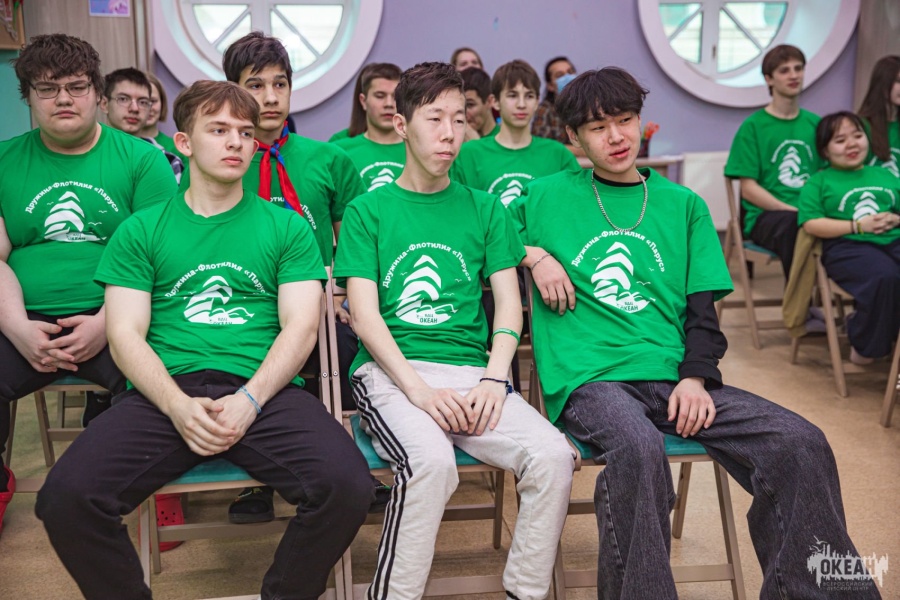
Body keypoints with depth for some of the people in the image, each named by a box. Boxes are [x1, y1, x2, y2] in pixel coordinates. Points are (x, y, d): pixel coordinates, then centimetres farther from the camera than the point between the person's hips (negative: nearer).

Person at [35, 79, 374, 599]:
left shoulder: (286, 227, 14)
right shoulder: (142, 231, 15)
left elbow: (301, 326, 4)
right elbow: (126, 334, 6)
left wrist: (248, 401, -13)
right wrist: (178, 406, -13)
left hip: (264, 390, 0)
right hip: (166, 392, 1)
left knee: (347, 486, -28)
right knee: (66, 498, -25)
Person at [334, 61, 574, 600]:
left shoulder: (484, 209, 17)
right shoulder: (369, 210, 9)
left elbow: (509, 304, 11)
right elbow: (364, 314, -1)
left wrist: (493, 378, -7)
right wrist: (418, 388, -15)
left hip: (473, 369, 3)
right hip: (391, 370, -3)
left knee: (553, 455, -22)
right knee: (432, 460, -33)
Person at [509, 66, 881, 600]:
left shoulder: (684, 205, 18)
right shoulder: (548, 196, 12)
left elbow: (703, 307, 13)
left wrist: (695, 376, -5)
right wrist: (534, 255, 0)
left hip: (673, 375, 3)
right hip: (589, 377, -3)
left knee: (801, 444, -17)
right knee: (638, 447, -37)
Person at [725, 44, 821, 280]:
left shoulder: (815, 124, 16)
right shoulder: (753, 126, 3)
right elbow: (749, 189, -3)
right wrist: (792, 210, -15)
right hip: (765, 216, -3)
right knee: (794, 224, -37)